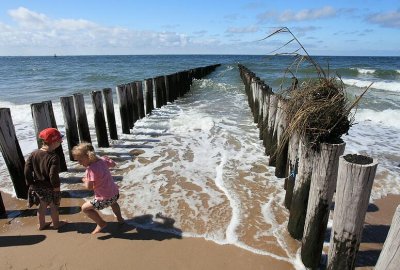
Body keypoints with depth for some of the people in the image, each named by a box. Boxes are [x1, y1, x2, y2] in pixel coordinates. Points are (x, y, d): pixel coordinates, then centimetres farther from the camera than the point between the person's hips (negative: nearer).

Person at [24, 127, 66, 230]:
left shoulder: (33, 154, -7)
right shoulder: (54, 157, -27)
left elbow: (27, 170, -2)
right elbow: (53, 176, -27)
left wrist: (31, 184, 9)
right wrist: (57, 188, -13)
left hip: (37, 187, 6)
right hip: (49, 188, -5)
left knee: (42, 205, 24)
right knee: (54, 206, 17)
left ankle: (42, 224, 40)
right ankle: (56, 223, 34)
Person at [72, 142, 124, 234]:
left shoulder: (91, 169, -23)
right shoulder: (102, 160, -2)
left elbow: (89, 187, -21)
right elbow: (113, 164, 17)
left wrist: (85, 180, -1)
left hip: (104, 199, -8)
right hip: (115, 193, 8)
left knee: (85, 208, 11)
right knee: (113, 202, 42)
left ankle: (101, 223, 17)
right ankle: (120, 218, 55)